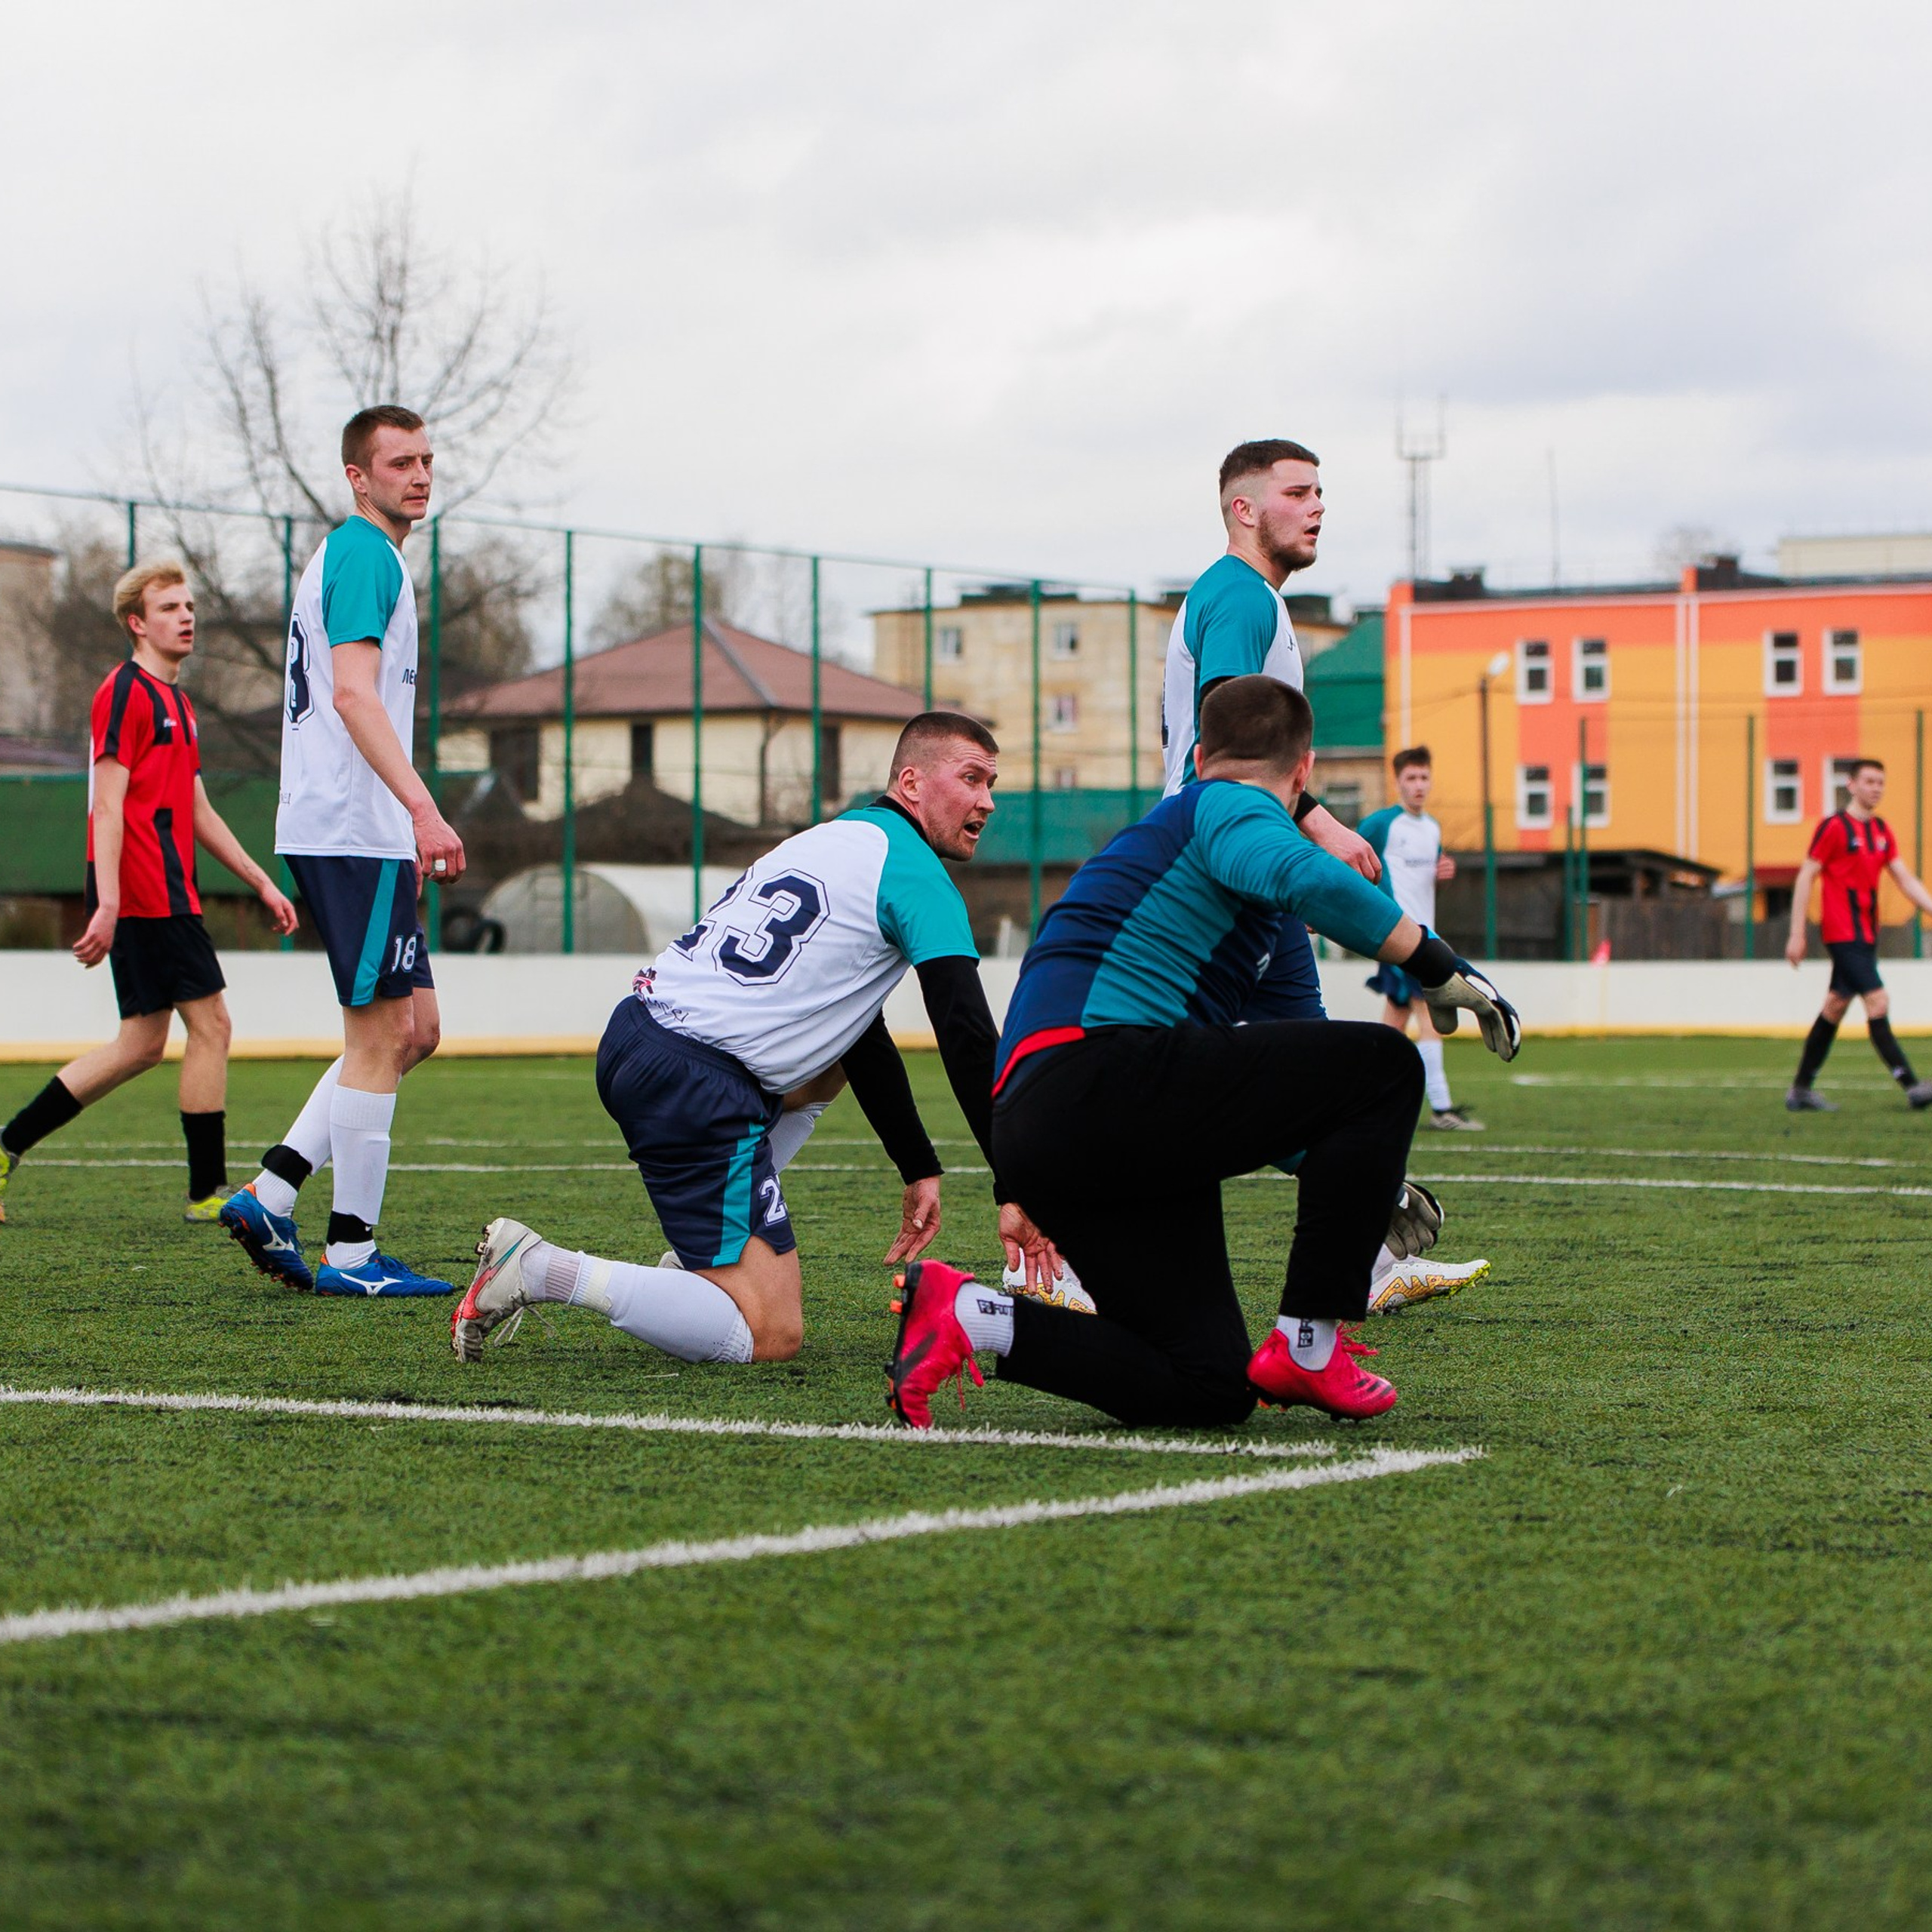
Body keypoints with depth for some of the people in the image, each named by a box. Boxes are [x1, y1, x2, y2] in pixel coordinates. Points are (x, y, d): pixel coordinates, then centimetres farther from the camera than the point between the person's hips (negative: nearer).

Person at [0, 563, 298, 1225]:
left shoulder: (173, 700, 22)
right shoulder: (127, 692, -8)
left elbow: (198, 813, 27)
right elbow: (107, 805, -15)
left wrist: (262, 883, 24)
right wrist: (107, 906, -22)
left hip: (166, 892, 10)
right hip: (147, 891, -10)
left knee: (143, 1044, 9)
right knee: (210, 1023, -7)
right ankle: (208, 1191, -3)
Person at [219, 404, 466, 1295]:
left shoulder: (348, 556, 23)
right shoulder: (365, 555, -9)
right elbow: (354, 693, -22)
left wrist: (410, 822, 27)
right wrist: (422, 807, -30)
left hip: (341, 832, 10)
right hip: (356, 831, -10)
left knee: (412, 1030, 12)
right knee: (380, 1036, -7)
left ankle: (269, 1195, 8)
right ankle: (353, 1254, -3)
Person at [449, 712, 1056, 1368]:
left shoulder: (844, 836, 26)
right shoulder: (914, 873, -2)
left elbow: (864, 1039, 31)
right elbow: (968, 1040, -9)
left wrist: (920, 1170, 32)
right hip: (700, 1089, -10)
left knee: (826, 1067, 38)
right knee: (771, 1336, -9)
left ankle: (697, 1263, 23)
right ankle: (543, 1270, -13)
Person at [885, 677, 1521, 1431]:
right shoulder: (1230, 808, 5)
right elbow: (1309, 881, -22)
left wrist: (1356, 1178, 47)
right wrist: (1445, 972, -13)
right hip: (1100, 1072, -9)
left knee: (1211, 1389, 5)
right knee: (1383, 1068, -2)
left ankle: (966, 1314, -1)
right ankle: (1308, 1348, -3)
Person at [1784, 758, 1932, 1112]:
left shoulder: (1881, 831, 13)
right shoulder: (1834, 827, -9)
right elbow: (1806, 877, -8)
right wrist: (1797, 934, -12)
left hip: (1866, 934, 8)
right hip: (1843, 933, -8)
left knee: (1836, 1006, 12)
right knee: (1877, 1001, -16)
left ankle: (1801, 1090, 20)